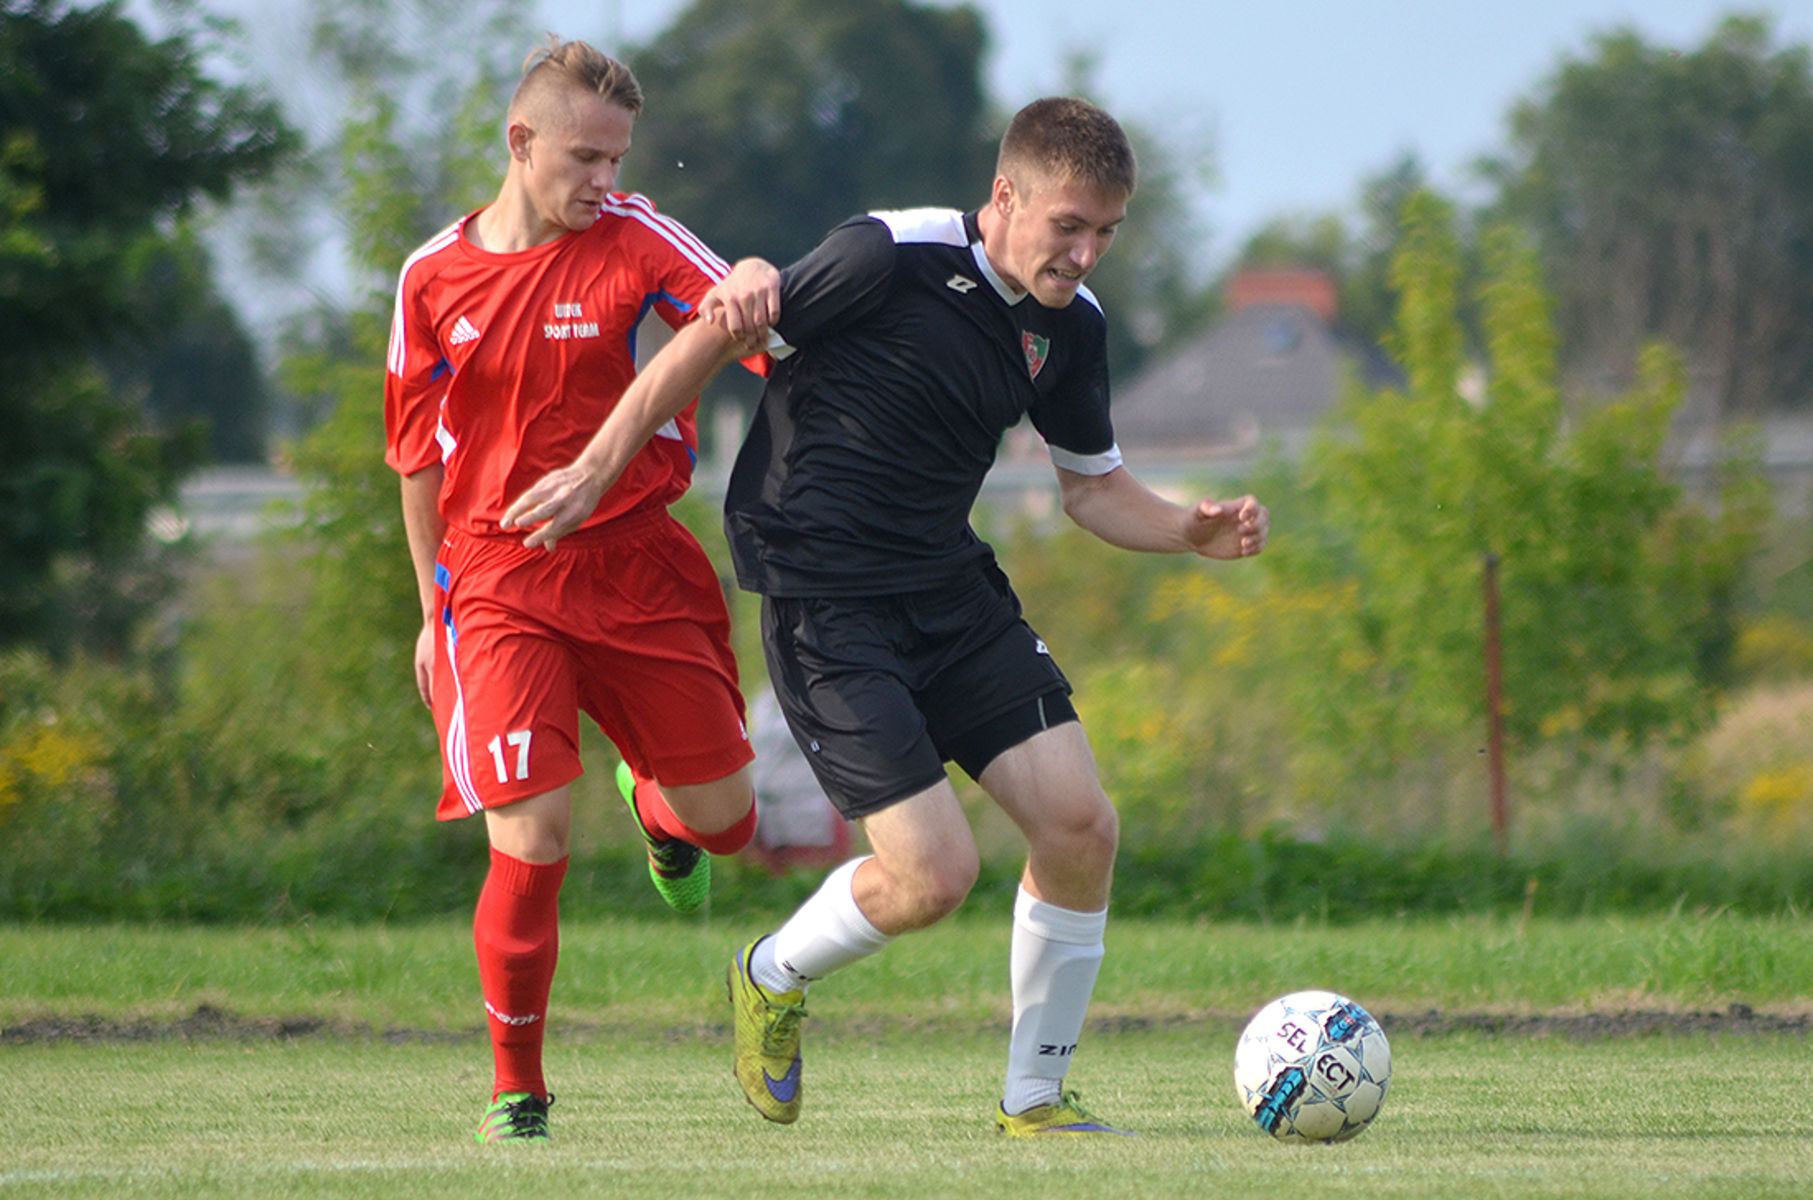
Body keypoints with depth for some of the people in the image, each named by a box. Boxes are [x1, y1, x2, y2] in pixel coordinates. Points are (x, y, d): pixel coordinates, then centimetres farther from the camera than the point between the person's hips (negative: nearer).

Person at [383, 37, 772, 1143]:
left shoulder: (635, 242, -3)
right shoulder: (435, 280, 2)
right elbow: (421, 456, 13)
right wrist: (435, 607, 16)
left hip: (635, 565, 1)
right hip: (498, 584, -1)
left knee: (723, 820, 7)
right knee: (531, 837, -13)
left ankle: (654, 803, 48)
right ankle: (518, 1091, 2)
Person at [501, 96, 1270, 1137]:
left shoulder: (1072, 324, 3)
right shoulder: (892, 258, -18)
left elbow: (1094, 487, 15)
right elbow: (715, 338, -9)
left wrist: (1195, 532, -5)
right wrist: (597, 471, -6)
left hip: (952, 585, 7)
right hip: (823, 607, -7)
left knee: (1080, 826, -7)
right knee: (936, 874, -14)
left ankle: (1036, 1097, 11)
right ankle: (775, 978, 18)